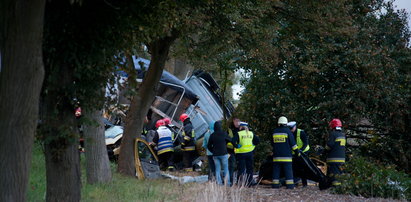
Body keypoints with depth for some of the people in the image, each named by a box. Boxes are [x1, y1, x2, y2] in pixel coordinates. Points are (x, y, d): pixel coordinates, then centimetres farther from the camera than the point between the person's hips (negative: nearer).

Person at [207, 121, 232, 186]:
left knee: (217, 169, 9)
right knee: (226, 169, 5)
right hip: (223, 154, -3)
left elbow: (209, 146, 5)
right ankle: (227, 183, 3)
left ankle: (219, 183, 6)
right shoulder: (224, 133, -10)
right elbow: (230, 140, 6)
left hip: (215, 155, 3)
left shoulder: (212, 135, 0)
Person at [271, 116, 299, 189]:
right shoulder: (287, 131, -5)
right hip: (286, 155, -4)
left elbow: (272, 143, 20)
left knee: (276, 170, 8)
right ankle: (290, 185, -6)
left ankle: (275, 184, 5)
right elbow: (293, 143, -5)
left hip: (276, 155, 4)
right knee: (288, 170, -2)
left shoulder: (275, 132, 8)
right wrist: (297, 151, 4)